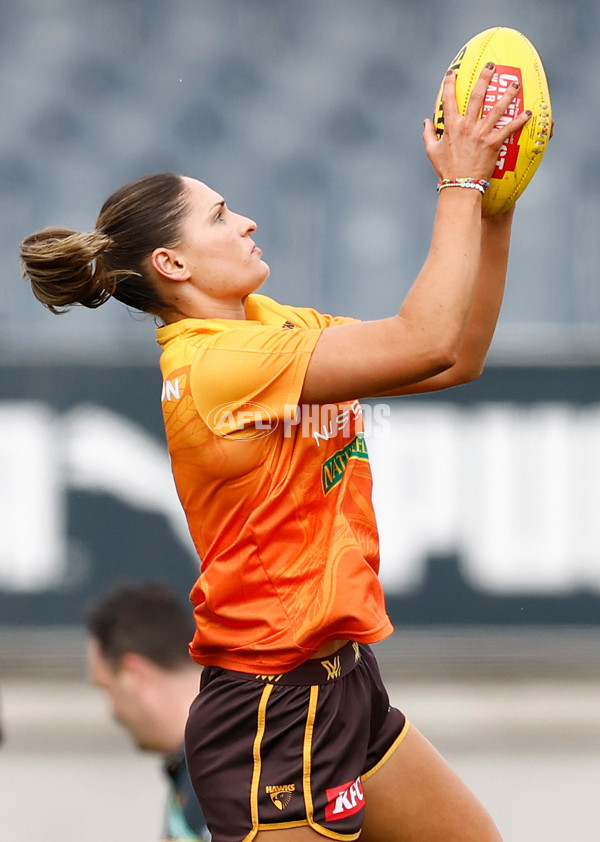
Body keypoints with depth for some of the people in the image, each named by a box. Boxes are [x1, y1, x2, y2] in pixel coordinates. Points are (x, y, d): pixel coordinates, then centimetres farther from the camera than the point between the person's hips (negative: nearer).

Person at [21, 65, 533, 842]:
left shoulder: (271, 326, 8)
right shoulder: (214, 363, -20)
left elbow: (459, 360, 8)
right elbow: (427, 343, -26)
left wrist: (494, 210, 1)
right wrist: (460, 185, -18)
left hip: (342, 684, 10)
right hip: (276, 709, -10)